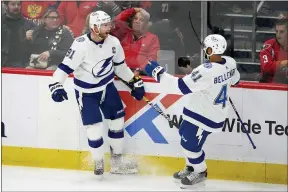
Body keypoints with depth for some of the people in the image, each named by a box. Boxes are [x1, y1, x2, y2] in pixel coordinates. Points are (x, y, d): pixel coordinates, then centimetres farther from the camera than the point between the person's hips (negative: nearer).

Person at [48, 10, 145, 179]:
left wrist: (135, 82, 10)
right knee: (94, 128, -8)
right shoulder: (81, 45, -27)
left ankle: (117, 162, 25)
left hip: (107, 86, 5)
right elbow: (65, 67, -24)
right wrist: (56, 85, -37)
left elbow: (120, 65, 7)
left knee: (117, 122, 10)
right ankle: (99, 164, 14)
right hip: (86, 91, -5)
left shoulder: (113, 42, -10)